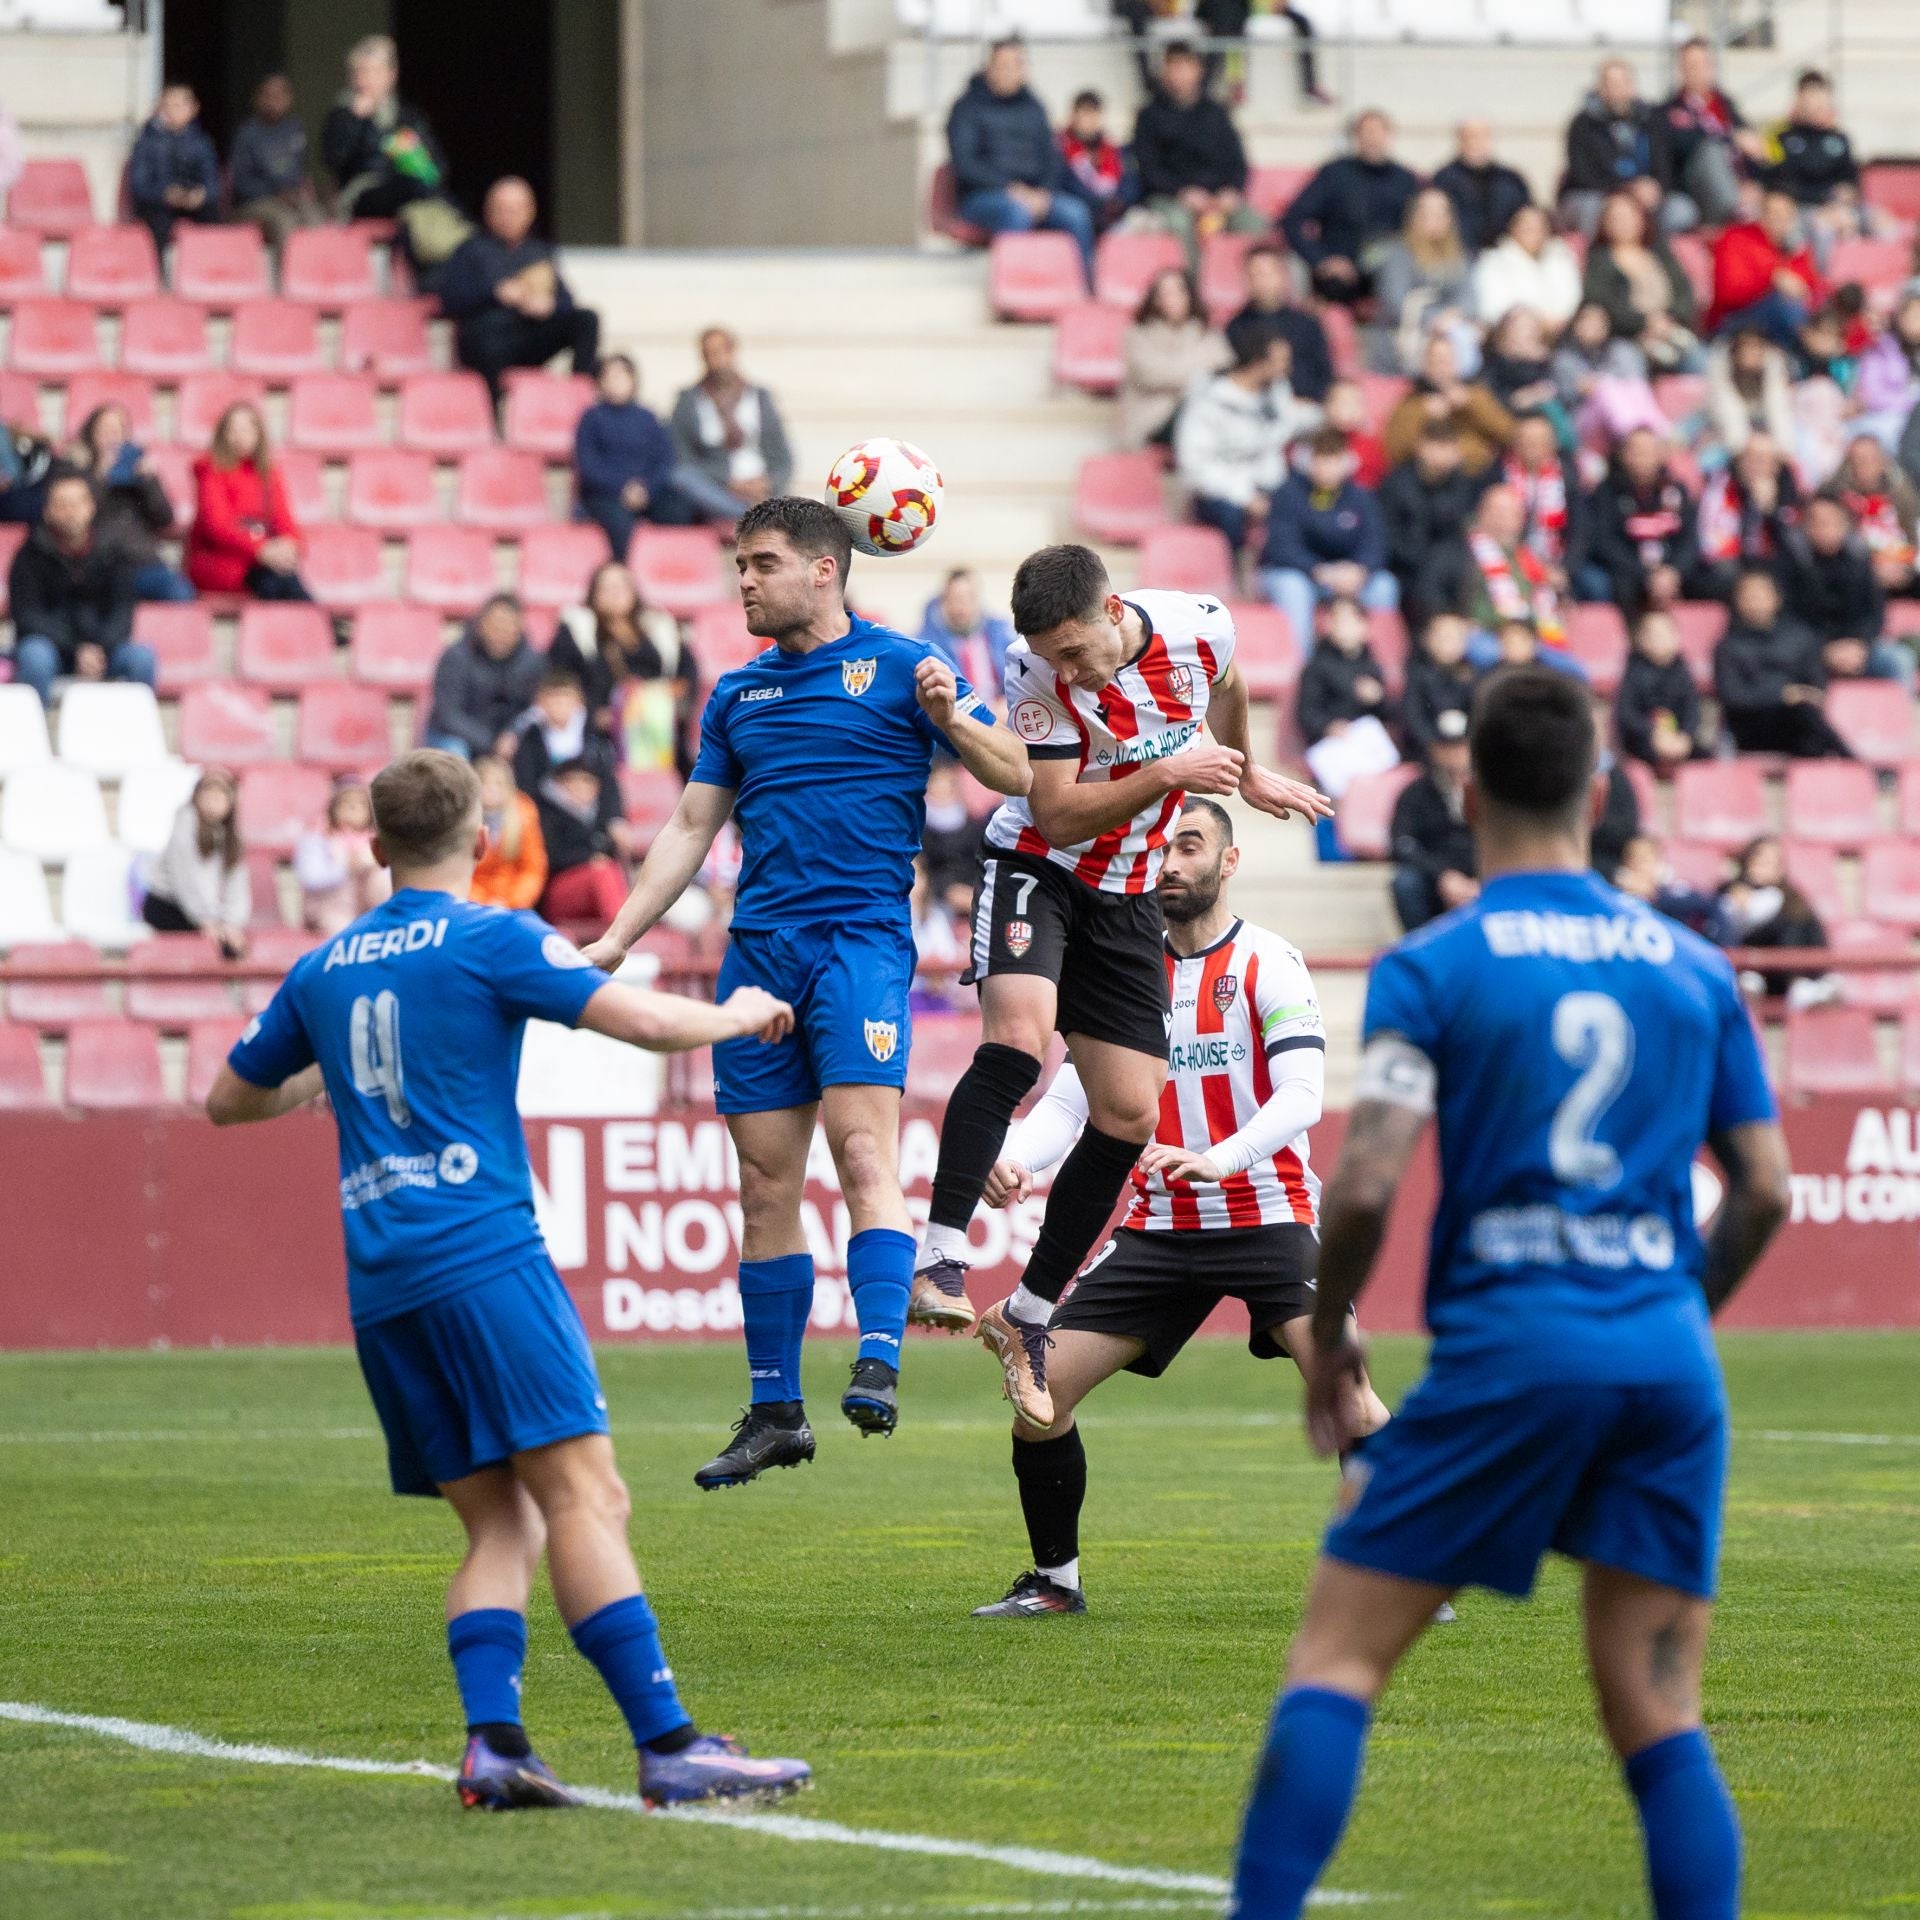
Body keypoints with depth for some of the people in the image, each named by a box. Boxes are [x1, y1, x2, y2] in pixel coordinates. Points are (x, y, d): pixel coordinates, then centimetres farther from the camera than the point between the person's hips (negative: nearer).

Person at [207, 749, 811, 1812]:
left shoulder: (324, 969, 17)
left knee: (501, 1523, 9)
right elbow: (642, 1019, -9)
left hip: (379, 1286, 6)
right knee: (584, 1494, -11)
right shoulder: (492, 940, -1)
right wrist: (744, 1014, 10)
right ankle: (667, 1744, -20)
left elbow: (231, 1099, 29)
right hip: (482, 1258, -6)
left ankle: (491, 1742, -9)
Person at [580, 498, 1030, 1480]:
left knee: (862, 1151, -20)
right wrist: (615, 941, 15)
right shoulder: (737, 694, 17)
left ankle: (879, 1362, -27)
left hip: (862, 938, -5)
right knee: (766, 1182, 4)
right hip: (758, 947, 5)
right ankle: (775, 1410, 9)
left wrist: (948, 718, -20)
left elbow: (1016, 773, -1)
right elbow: (690, 828, 21)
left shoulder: (901, 667, 2)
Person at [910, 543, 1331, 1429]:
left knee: (1129, 1115, 1)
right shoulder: (1038, 672, -21)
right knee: (1018, 1035, -32)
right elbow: (1056, 816, -21)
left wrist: (1246, 774, 29)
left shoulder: (1200, 628, -13)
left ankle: (1025, 1318, 12)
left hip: (1126, 898, 4)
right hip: (1036, 871, -4)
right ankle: (940, 1257, -34)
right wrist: (1167, 776, -30)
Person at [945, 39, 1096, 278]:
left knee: (1076, 213, -25)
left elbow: (1051, 157, 16)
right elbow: (964, 164, -6)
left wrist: (1043, 193, -6)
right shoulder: (968, 108, 4)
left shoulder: (1032, 107, 19)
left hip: (1034, 193, 4)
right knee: (1018, 212, -38)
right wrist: (1011, 189, -17)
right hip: (982, 195, -4)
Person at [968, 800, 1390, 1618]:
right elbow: (1069, 1098, 6)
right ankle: (1054, 1580, 14)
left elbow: (1301, 1095, -17)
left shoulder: (1268, 962, -6)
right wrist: (1013, 1159, -16)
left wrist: (1219, 1159, -35)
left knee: (1344, 1385, -23)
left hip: (1264, 1216, -5)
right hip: (1158, 1227, 5)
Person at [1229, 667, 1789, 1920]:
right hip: (1670, 1362, 3)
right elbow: (1765, 1192, 12)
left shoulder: (1431, 969, -2)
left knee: (1338, 1656, 4)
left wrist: (1326, 1339, 6)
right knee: (1658, 1713, 5)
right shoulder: (1694, 967, 10)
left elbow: (1366, 1189, -10)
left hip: (1509, 1347, -3)